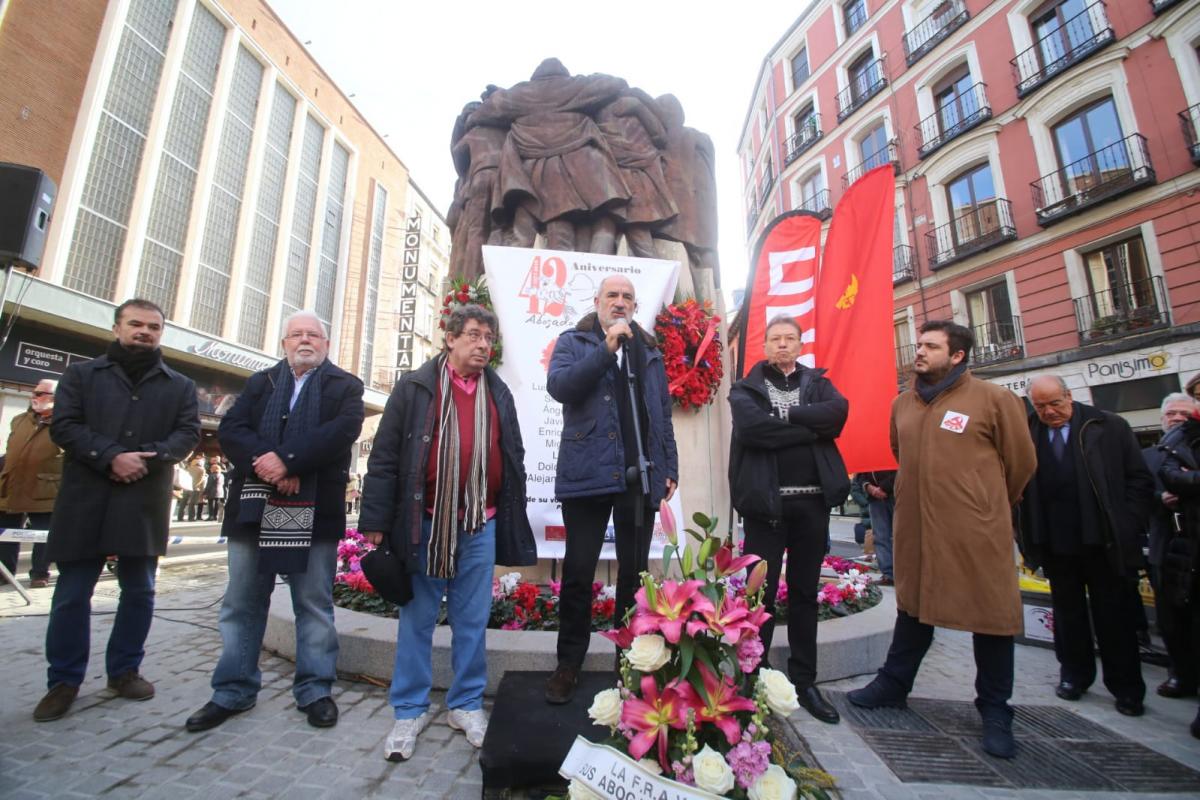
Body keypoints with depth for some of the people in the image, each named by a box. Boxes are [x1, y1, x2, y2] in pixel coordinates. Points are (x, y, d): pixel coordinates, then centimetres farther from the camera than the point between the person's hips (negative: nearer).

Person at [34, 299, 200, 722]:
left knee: (139, 590, 8)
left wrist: (149, 458, -18)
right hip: (85, 499, -1)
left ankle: (124, 670, 23)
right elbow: (63, 425, -3)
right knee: (72, 593, 6)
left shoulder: (180, 386, 10)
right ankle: (64, 680, 20)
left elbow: (188, 432, 0)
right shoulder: (81, 374, 8)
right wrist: (111, 458, -17)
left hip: (146, 502, 1)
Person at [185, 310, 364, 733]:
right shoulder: (259, 382, 16)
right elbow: (230, 429, 2)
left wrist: (288, 460, -19)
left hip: (314, 510, -3)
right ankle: (233, 691, 28)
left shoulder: (345, 385, 6)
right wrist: (264, 464, -15)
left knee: (314, 604, 6)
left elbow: (343, 430, -11)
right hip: (253, 508, 4)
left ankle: (315, 690, 19)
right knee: (241, 603, 12)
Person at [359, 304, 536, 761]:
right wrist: (376, 521, -6)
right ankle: (410, 711, 27)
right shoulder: (414, 388, 0)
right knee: (417, 619, 10)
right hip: (424, 523, -2)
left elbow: (513, 461, 13)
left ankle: (467, 705, 29)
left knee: (473, 620, 12)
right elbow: (384, 458, -2)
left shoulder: (499, 394, 10)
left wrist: (513, 523, 11)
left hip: (481, 525, 3)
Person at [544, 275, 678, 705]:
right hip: (587, 474, -3)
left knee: (634, 573, 13)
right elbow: (558, 386, -13)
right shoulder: (573, 342, 6)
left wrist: (670, 468, 10)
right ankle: (568, 665, 22)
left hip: (640, 477, 4)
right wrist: (606, 349, -17)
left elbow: (662, 414, 16)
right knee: (578, 573, 5)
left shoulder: (649, 351, 16)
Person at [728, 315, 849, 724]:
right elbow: (752, 427, -16)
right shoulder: (747, 387, 4)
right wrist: (811, 428, -11)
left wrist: (784, 415, -13)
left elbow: (838, 412, -9)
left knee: (805, 593, 14)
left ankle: (804, 681, 28)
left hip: (813, 500, 4)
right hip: (767, 500, -3)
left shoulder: (818, 383, 12)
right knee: (760, 593, 3)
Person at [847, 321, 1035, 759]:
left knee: (991, 616, 8)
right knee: (913, 608, 17)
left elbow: (1021, 461, 2)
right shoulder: (902, 404, 8)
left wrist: (989, 506, 12)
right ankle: (893, 683, 33)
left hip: (977, 533, -4)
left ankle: (994, 710, 27)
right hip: (914, 529, 5)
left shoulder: (994, 399, -6)